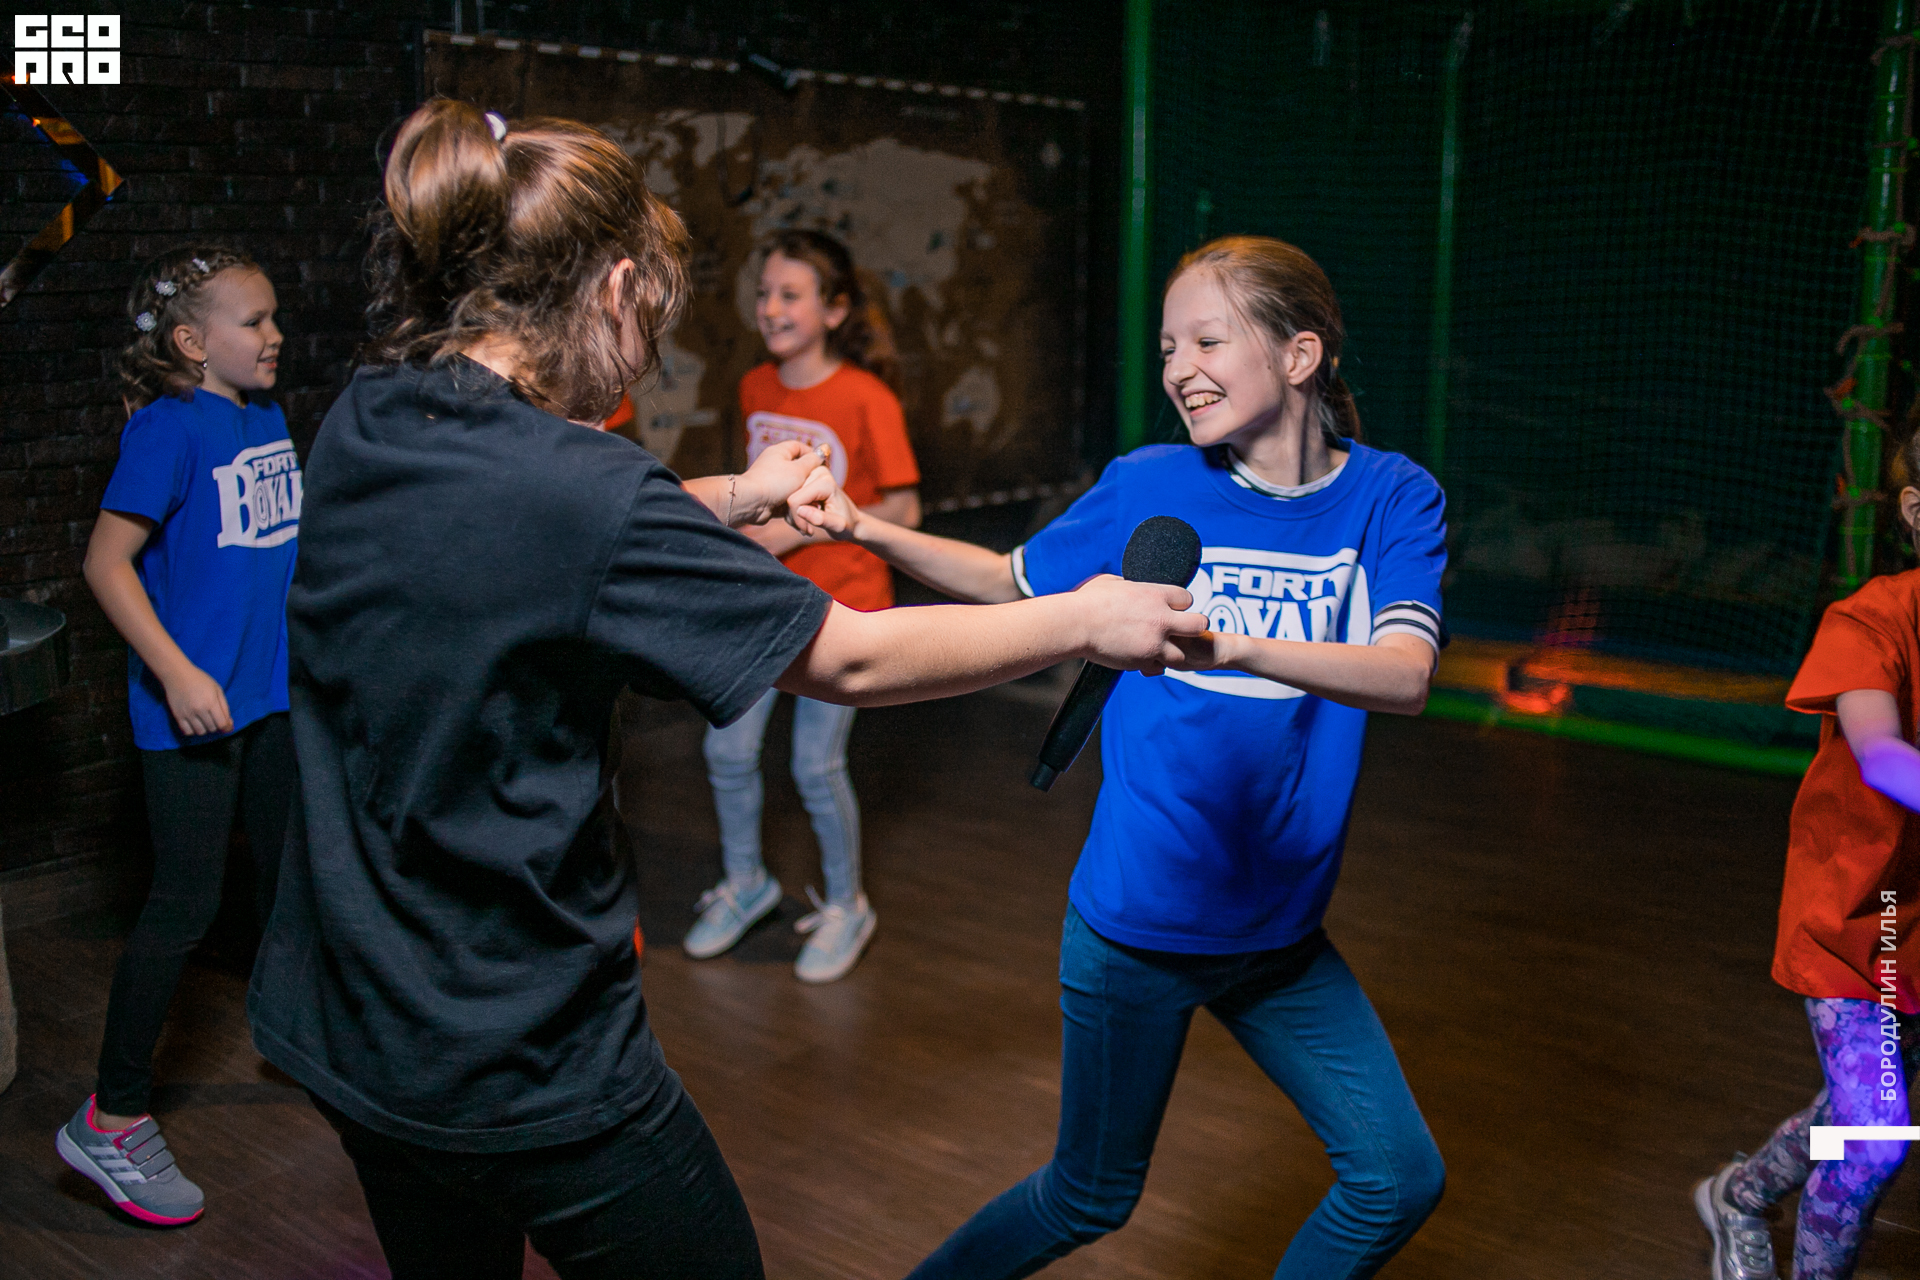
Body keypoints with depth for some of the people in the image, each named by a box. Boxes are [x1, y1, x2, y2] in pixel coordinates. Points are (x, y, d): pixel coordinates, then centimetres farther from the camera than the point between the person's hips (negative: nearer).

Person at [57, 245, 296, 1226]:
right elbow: (106, 562, -17)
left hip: (273, 690, 8)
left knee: (288, 870, 19)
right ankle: (110, 1119, 10)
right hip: (194, 702, -7)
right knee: (184, 905, -4)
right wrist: (176, 673, -23)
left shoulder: (267, 419, 8)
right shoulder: (169, 427, -14)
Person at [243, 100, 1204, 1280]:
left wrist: (730, 501, 19)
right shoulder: (580, 487, -25)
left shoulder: (359, 428, -3)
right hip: (526, 1069, -8)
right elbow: (852, 660, -16)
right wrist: (1085, 621, -4)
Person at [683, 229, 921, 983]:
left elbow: (902, 510, -13)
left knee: (816, 767, 1)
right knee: (727, 751, 7)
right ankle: (746, 884, 32)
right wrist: (744, 514, -1)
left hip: (840, 607, -6)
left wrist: (798, 529, -18)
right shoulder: (756, 390, 4)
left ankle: (845, 908, 24)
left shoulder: (866, 400, -14)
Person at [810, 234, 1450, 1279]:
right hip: (1136, 922, -2)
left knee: (1398, 1180, 8)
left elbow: (1405, 677, -24)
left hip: (1278, 932, 2)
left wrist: (1229, 647, -41)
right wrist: (869, 532, -6)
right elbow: (1010, 582, 8)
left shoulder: (1390, 497, -8)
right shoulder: (1147, 487, -7)